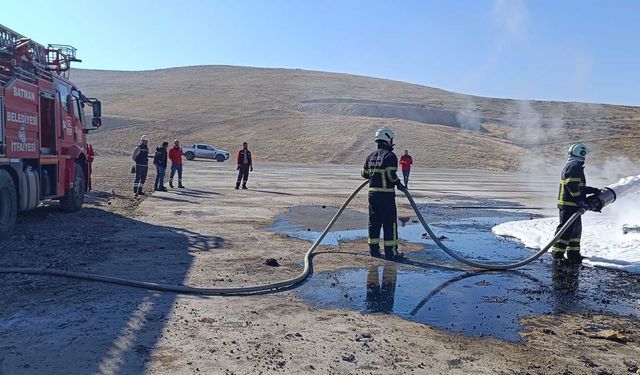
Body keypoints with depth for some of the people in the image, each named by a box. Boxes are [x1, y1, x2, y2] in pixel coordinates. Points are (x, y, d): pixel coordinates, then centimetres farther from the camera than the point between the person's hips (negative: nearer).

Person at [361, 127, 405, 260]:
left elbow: (365, 174, 16)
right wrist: (399, 184, -3)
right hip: (386, 194, -7)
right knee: (390, 222, 1)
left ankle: (374, 249, 19)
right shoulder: (390, 156, -11)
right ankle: (390, 251, 4)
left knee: (374, 221, 13)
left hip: (372, 193, 7)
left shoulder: (371, 156, 11)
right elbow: (392, 175, -20)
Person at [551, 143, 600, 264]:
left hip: (572, 205, 11)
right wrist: (579, 199, -24)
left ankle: (574, 254, 25)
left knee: (576, 229, 18)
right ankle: (557, 253, -6)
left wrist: (593, 190, 27)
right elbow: (572, 185, -24)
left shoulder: (571, 166, 21)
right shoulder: (575, 166, -13)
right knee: (567, 229, -9)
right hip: (570, 204, -11)